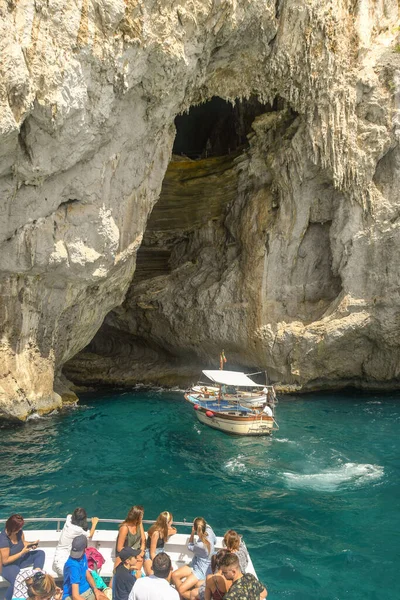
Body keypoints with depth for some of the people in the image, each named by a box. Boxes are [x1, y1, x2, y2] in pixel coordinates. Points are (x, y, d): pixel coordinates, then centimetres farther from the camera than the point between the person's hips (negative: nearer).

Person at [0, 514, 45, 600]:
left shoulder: (19, 531, -11)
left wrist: (32, 544, -12)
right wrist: (22, 552, -25)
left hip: (21, 558, 8)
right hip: (9, 565, -8)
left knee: (40, 553, 2)